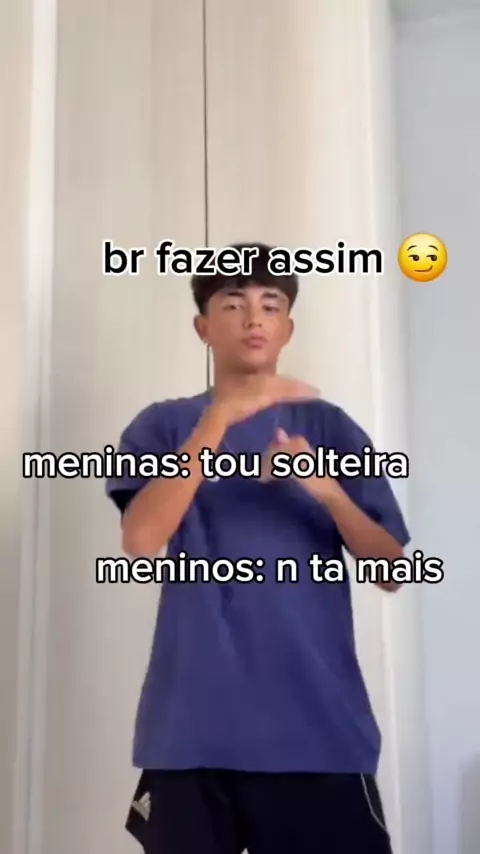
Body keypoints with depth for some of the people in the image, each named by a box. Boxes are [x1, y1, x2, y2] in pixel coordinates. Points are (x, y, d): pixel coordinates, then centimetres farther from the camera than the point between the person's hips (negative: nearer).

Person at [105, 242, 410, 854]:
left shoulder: (330, 426, 8)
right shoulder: (163, 425, 6)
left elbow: (391, 570, 4)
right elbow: (141, 542, -12)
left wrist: (327, 489, -15)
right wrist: (220, 417, -19)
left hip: (321, 726, 1)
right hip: (194, 728, 0)